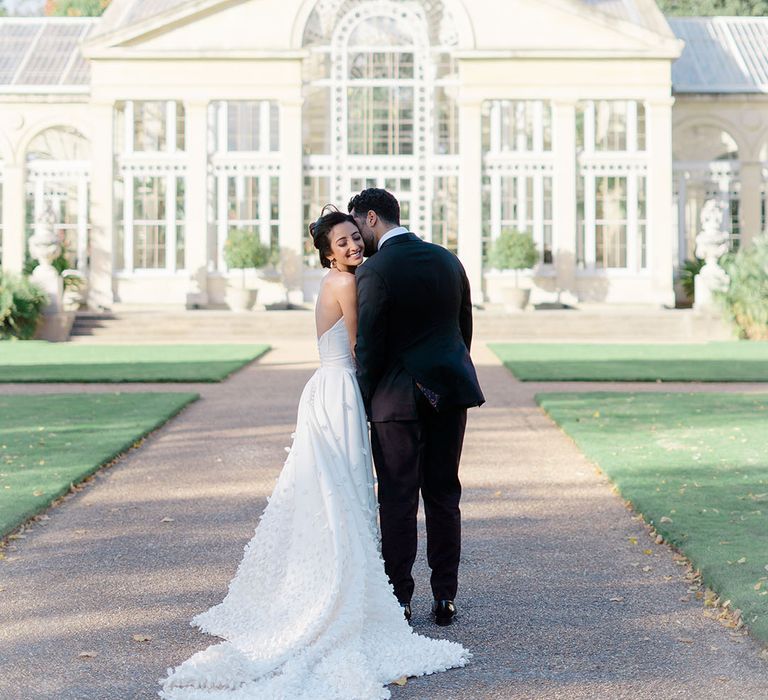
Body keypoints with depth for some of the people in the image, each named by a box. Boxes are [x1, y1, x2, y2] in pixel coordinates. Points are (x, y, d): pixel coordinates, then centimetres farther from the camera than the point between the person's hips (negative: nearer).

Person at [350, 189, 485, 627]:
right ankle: (445, 598, 13)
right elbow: (465, 328, 12)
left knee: (398, 500, 2)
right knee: (443, 495, 11)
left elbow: (369, 348, -12)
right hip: (450, 392, 6)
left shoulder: (375, 272, -12)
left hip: (399, 398, -5)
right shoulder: (448, 261, 7)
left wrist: (364, 404, -1)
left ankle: (399, 600, 7)